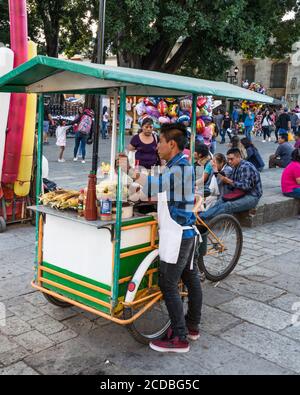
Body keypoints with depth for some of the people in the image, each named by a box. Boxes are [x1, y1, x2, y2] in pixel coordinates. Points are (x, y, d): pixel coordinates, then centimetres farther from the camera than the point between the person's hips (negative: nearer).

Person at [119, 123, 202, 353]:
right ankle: (192, 327, 30)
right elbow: (162, 191, 19)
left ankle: (179, 339, 2)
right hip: (186, 232, 10)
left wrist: (129, 170, -21)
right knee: (191, 278, 17)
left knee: (168, 285, -5)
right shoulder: (179, 166, 13)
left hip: (177, 235, -10)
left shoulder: (181, 168, -19)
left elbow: (154, 185, -30)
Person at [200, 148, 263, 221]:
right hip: (242, 194, 9)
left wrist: (229, 181, -25)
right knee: (220, 202, -17)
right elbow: (232, 187, 12)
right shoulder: (235, 167, 13)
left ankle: (202, 217, -39)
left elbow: (245, 186, -23)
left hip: (252, 197, -8)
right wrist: (225, 180, -8)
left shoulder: (246, 167, -15)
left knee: (228, 206, -29)